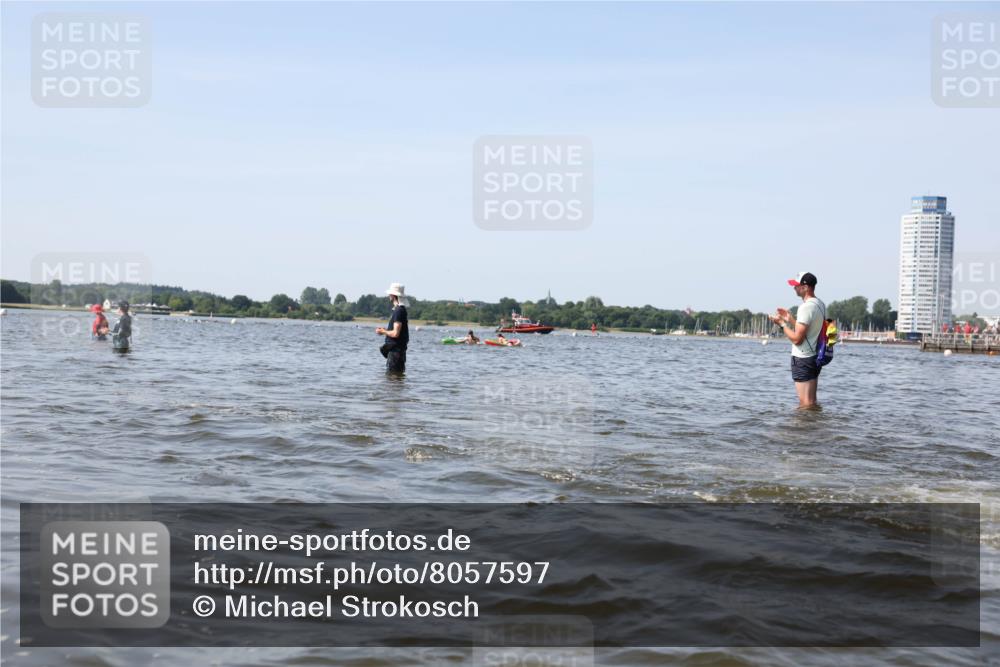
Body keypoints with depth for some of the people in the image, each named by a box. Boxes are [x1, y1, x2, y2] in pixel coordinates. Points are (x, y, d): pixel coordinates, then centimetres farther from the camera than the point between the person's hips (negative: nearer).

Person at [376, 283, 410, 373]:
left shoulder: (398, 311, -18)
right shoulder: (401, 309, 15)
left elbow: (395, 333, -23)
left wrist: (382, 332, -7)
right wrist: (385, 329, 15)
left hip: (396, 349, -11)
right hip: (395, 348, 11)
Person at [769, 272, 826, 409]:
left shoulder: (806, 307, -19)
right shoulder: (820, 305, 11)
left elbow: (797, 339, -21)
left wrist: (782, 324, -9)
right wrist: (790, 319, 16)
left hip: (803, 359, -10)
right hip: (815, 356, 10)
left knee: (805, 404, -6)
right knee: (811, 402, 17)